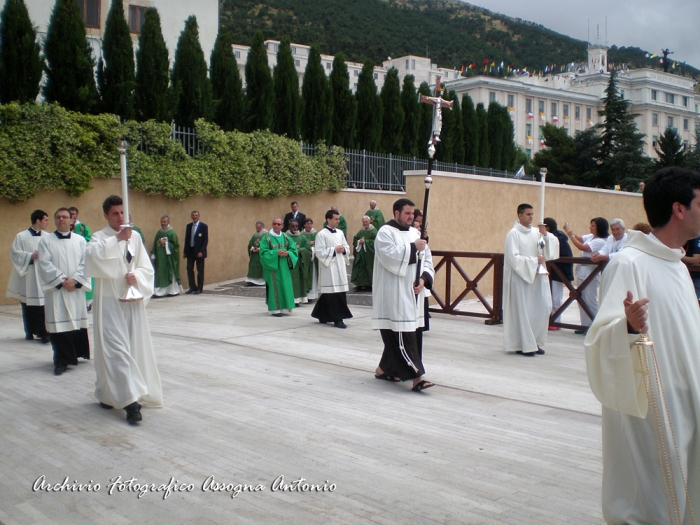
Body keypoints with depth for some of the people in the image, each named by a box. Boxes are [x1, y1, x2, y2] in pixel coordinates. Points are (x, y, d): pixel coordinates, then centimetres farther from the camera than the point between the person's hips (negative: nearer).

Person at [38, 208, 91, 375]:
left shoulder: (80, 240, 7)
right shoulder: (46, 241, 3)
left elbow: (85, 263, 1)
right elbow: (45, 264, -4)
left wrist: (74, 280, -12)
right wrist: (62, 280, -11)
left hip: (76, 289, 2)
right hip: (55, 289, -2)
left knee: (78, 321, 6)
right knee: (58, 324, -3)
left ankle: (79, 353, 20)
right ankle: (61, 360, 2)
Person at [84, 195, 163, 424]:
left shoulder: (135, 237, 8)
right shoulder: (100, 237, -3)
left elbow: (147, 267, 7)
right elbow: (92, 256, -26)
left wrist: (137, 276, -14)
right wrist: (117, 239, -31)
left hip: (132, 300, 5)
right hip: (109, 302, -5)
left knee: (135, 347, 7)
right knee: (116, 349, -10)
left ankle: (109, 393, 24)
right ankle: (130, 400, -13)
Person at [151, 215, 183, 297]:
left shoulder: (171, 233, -4)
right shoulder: (159, 232, 12)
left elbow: (175, 245, -8)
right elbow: (155, 245, 13)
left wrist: (165, 243, -15)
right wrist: (153, 255, 7)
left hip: (169, 257, -5)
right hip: (160, 257, 5)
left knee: (170, 274, -3)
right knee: (160, 274, 2)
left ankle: (173, 291, 3)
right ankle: (159, 291, 4)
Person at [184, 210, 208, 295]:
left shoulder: (204, 226, -5)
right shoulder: (188, 226, 10)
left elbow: (206, 240, -8)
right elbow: (186, 239, 12)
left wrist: (201, 251, -15)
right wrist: (185, 251, 7)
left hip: (199, 252, -5)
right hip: (190, 251, 5)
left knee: (200, 270, 1)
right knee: (189, 269, 3)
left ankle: (199, 288, 8)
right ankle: (192, 287, 12)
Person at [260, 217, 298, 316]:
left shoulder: (286, 237, 9)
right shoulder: (266, 237, -4)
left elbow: (294, 249, 7)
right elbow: (263, 252, -11)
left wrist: (287, 253, -13)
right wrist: (276, 253, -19)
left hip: (284, 267, 4)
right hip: (272, 266, -4)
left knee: (285, 286, 6)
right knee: (274, 286, -4)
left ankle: (283, 306, 18)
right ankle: (275, 308, 0)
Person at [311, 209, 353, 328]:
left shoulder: (340, 233, 12)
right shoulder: (322, 234, -6)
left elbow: (347, 248, 18)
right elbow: (319, 252, -11)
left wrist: (343, 250, -4)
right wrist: (334, 250, -13)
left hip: (340, 267, 6)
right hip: (328, 267, -6)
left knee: (340, 291, 5)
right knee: (331, 292, -6)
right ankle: (337, 318, -1)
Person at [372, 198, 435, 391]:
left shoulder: (415, 233, 14)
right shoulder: (385, 232, -7)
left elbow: (427, 259, 11)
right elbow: (390, 256, -22)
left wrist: (423, 279, -5)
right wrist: (413, 248, -17)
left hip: (412, 293, 8)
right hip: (394, 294, -8)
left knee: (411, 331, 11)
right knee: (403, 333, -10)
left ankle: (384, 368, 25)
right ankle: (416, 377, -12)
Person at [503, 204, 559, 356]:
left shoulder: (536, 232, 9)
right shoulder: (513, 234, -7)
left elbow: (554, 244, 4)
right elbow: (513, 257, -13)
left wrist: (545, 235, -12)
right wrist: (534, 260, -13)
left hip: (537, 276, 6)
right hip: (520, 276, -6)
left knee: (543, 308, 4)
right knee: (523, 311, -3)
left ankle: (535, 342, 15)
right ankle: (523, 345, 6)